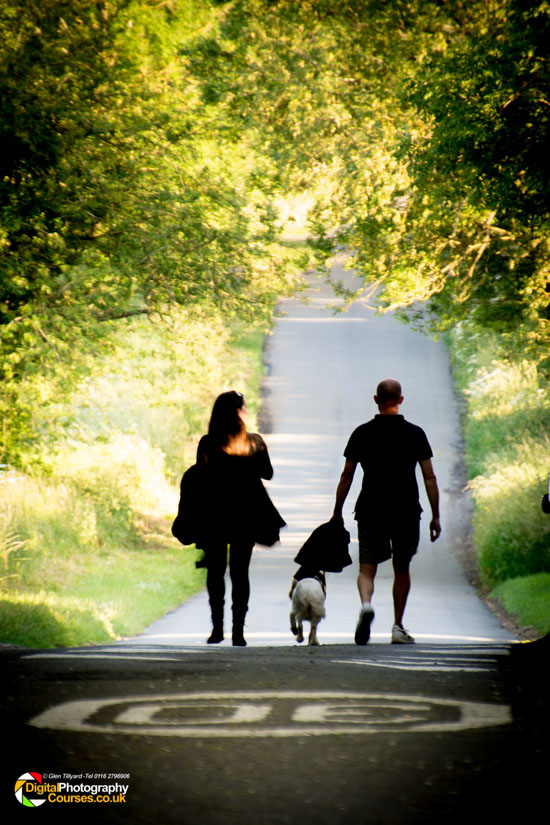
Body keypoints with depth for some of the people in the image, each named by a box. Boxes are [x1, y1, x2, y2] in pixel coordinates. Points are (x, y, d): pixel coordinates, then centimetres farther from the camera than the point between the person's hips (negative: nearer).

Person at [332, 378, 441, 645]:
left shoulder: (362, 433, 0)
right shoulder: (415, 433, 0)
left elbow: (346, 477, 1)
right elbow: (429, 478, -2)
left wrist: (337, 513, 9)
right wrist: (436, 516, 3)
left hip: (371, 511, -1)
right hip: (407, 511, 1)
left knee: (367, 568, 2)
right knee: (402, 570, 16)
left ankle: (366, 603, -29)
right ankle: (398, 627, 18)